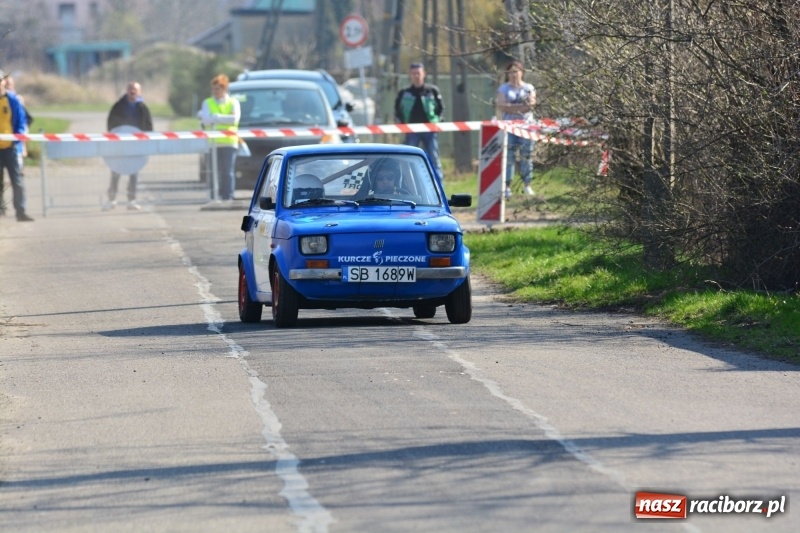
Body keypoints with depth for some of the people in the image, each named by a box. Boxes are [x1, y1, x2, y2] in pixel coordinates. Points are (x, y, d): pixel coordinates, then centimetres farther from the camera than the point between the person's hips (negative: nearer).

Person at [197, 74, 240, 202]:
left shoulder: (233, 102, 9)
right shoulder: (207, 103, 12)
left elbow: (235, 119, -8)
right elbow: (206, 121, -2)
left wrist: (215, 117, -10)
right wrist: (223, 119, -10)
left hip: (229, 142, -1)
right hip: (212, 142, 1)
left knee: (228, 172, -4)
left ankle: (228, 197, -2)